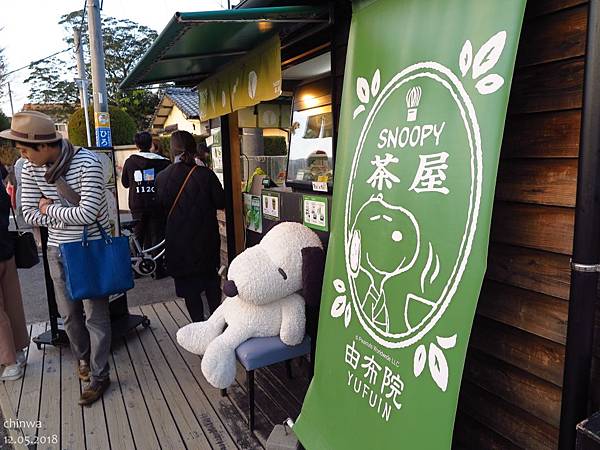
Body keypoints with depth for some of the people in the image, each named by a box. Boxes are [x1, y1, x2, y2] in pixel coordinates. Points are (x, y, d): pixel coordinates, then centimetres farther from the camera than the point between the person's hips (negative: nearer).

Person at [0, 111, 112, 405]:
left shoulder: (87, 163, -20)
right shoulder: (30, 169, -3)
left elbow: (88, 213, -24)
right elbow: (29, 214, 1)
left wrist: (50, 209, -10)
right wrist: (67, 214, -12)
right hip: (58, 249, 5)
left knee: (95, 315, 2)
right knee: (69, 314, 16)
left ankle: (99, 376, 17)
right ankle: (83, 358, 41)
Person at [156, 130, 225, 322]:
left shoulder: (162, 177, -9)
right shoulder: (205, 174, -13)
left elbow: (161, 207, 0)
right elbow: (221, 202, -8)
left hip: (179, 242, 0)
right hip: (207, 239, 1)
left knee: (188, 285, 12)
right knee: (211, 279, 19)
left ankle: (199, 323, 18)